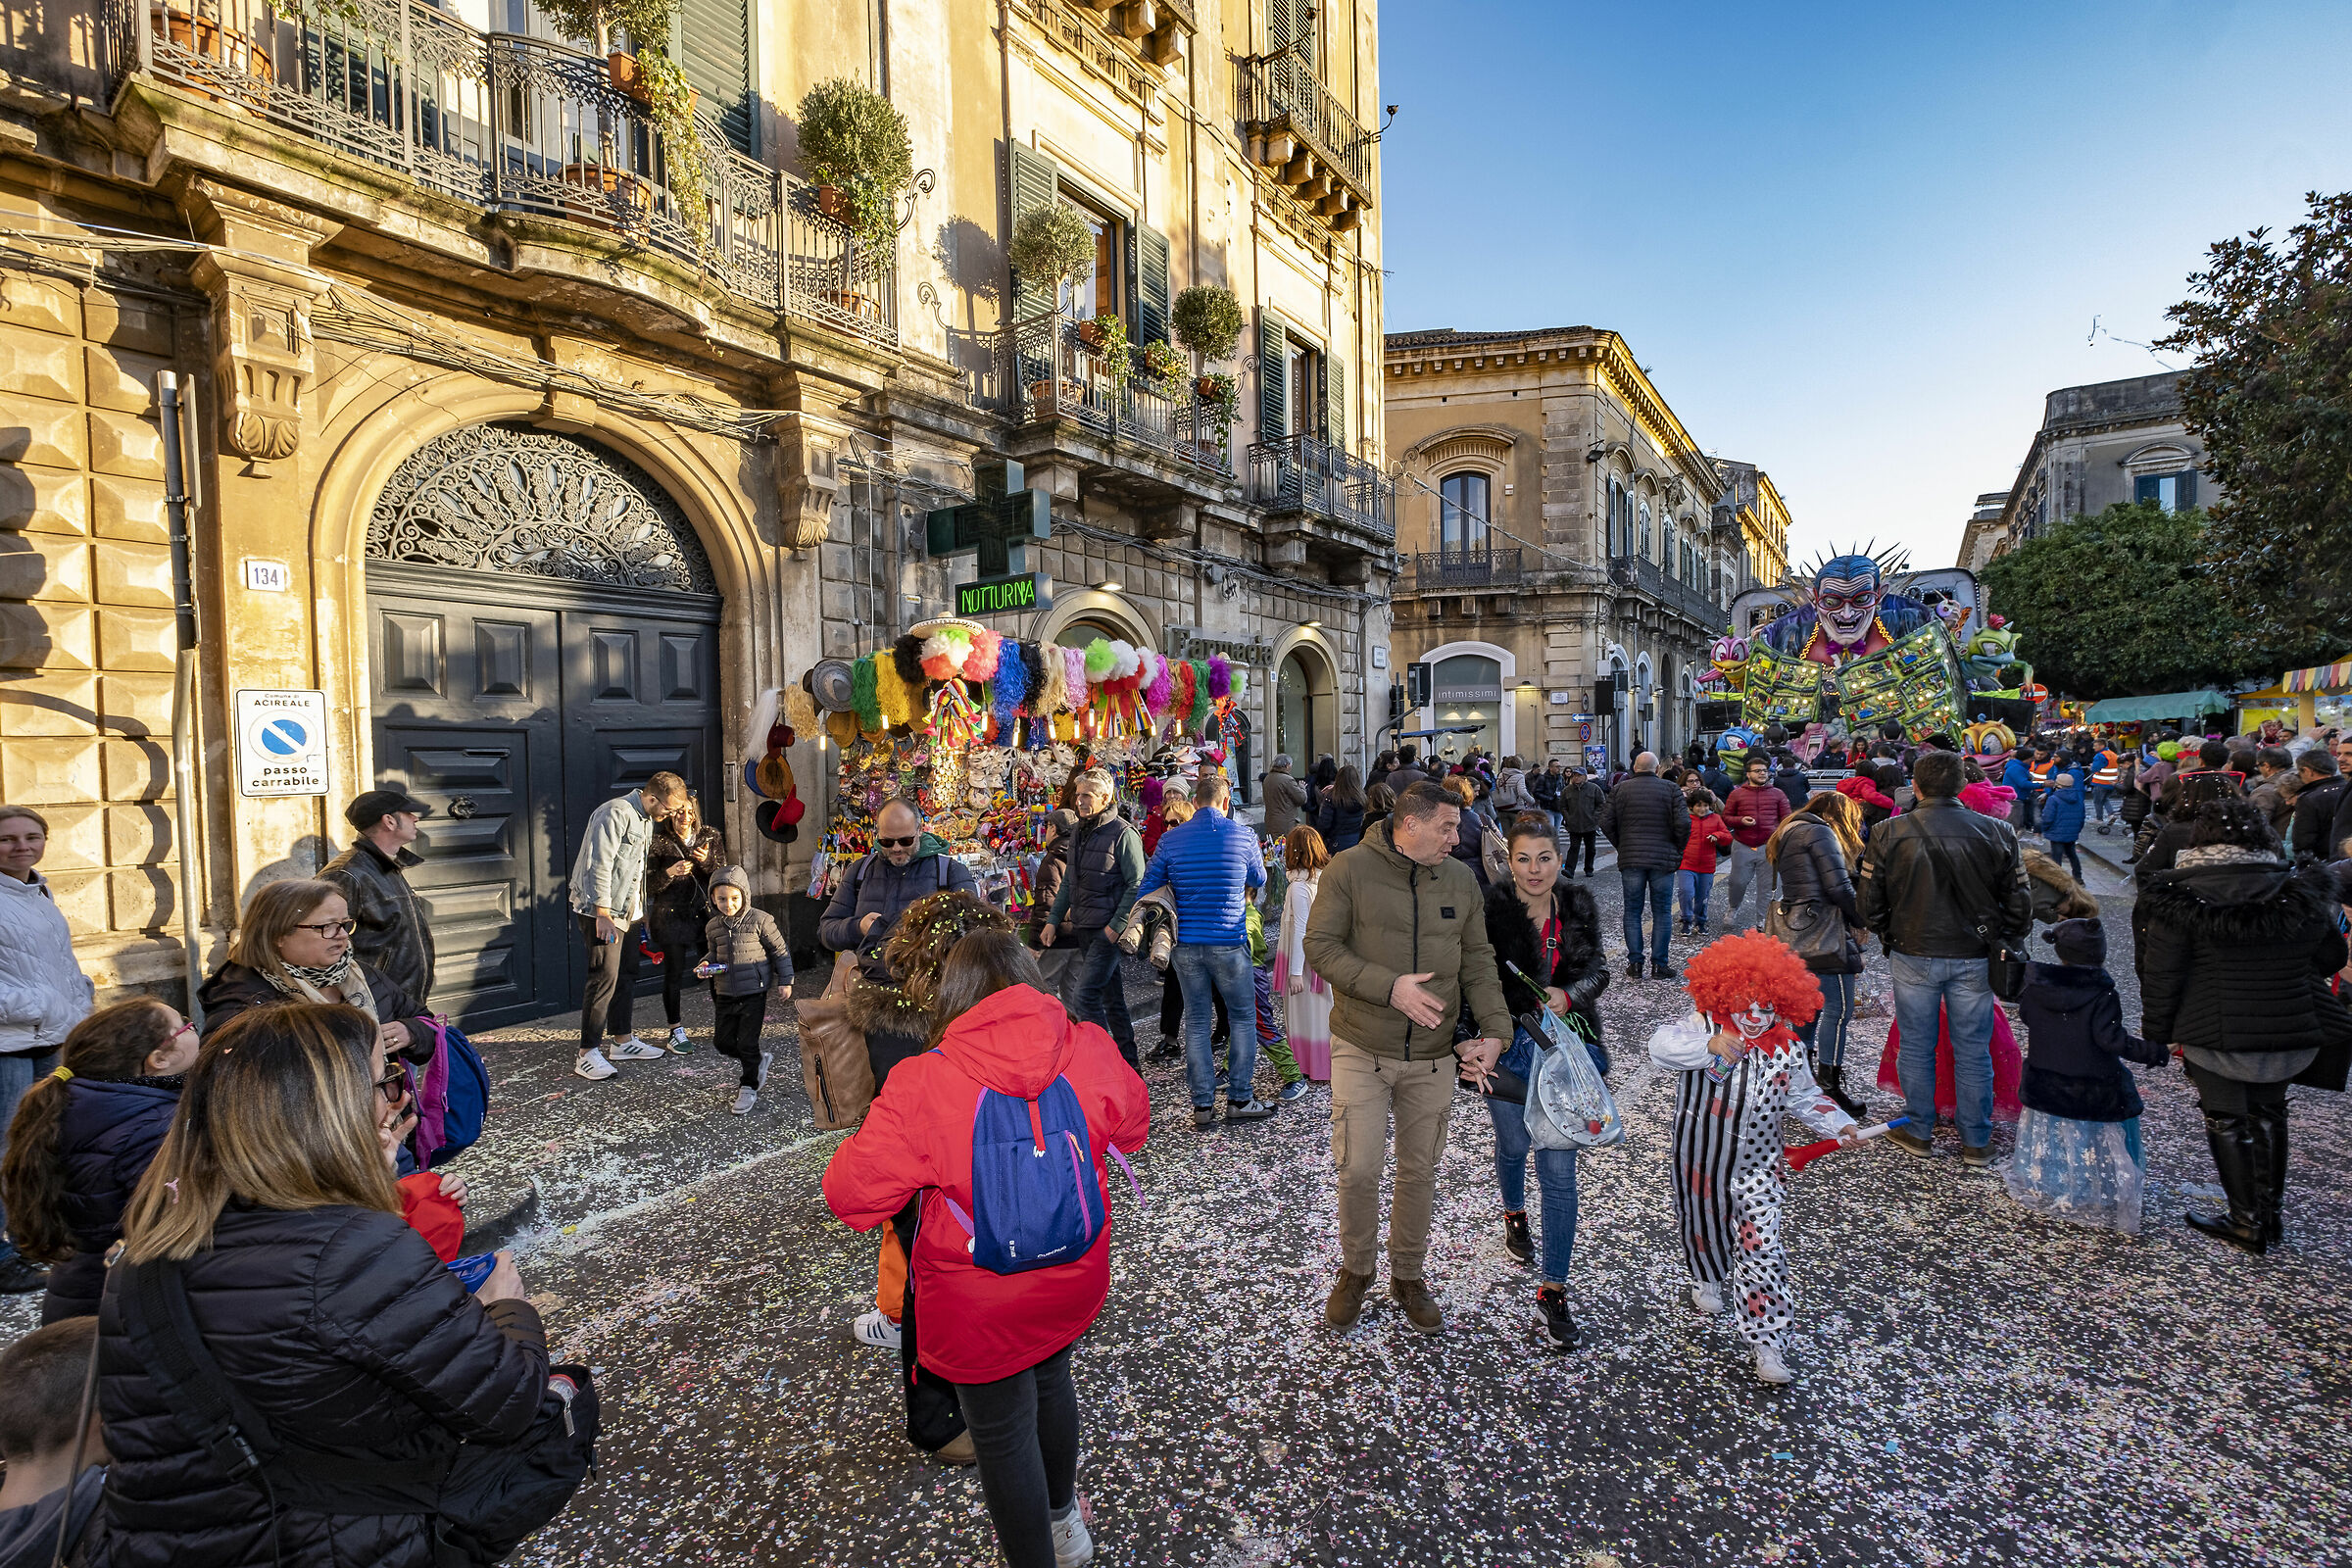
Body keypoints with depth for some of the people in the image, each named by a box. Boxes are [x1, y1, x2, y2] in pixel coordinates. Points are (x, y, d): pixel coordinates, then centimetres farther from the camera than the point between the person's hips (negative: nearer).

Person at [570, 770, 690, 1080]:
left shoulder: (646, 820, 14)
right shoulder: (616, 813, -17)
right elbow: (599, 866, -21)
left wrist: (640, 912, 23)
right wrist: (603, 914, -23)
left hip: (627, 909, 10)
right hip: (601, 910, -10)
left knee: (627, 973, 14)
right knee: (605, 977, -11)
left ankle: (622, 1040, 25)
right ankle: (587, 1054, -5)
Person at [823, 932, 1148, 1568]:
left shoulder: (920, 1085, -25)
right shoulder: (1091, 1050, -15)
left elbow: (852, 1195, -17)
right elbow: (1131, 1128, 3)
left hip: (983, 1312, -4)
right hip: (1074, 1284, 5)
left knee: (1004, 1437, 19)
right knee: (1050, 1377, 32)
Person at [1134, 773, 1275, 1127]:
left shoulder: (1170, 840, 0)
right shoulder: (1243, 836, -4)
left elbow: (1145, 892, 4)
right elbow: (1259, 879, 13)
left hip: (1185, 944, 2)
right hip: (1229, 943, -2)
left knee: (1196, 1021, 11)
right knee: (1243, 1017, 13)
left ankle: (1202, 1105, 16)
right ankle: (1239, 1099, 17)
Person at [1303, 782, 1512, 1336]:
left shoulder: (1461, 880, 2)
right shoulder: (1351, 869, -11)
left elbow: (1478, 962, 6)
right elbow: (1320, 947, -13)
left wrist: (1494, 1029, -8)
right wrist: (1389, 986, -22)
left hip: (1434, 1056, 4)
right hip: (1362, 1051, -3)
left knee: (1419, 1172, 15)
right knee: (1358, 1170, 2)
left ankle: (1408, 1275, 37)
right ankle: (1356, 1269, 29)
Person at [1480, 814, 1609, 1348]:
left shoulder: (1578, 905, -2)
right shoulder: (1491, 909, -13)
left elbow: (1598, 969, 5)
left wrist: (1569, 994, -15)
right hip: (1509, 1048, -1)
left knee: (1559, 1171, 0)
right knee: (1514, 1146, 21)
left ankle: (1552, 1293, 11)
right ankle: (1514, 1214, 55)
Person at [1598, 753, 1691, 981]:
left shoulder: (1620, 790, 2)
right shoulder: (1670, 789, -2)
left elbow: (1606, 823, 0)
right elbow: (1683, 823, -8)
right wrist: (1677, 850, 6)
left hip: (1630, 860, 1)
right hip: (1663, 860, -1)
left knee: (1632, 912, 8)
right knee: (1661, 913, 7)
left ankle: (1634, 964, 7)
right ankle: (1658, 965, 8)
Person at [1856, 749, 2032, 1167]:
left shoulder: (1890, 833, -10)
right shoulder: (1995, 832, -6)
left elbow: (1869, 905, -6)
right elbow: (2018, 902, 0)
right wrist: (2005, 945, 14)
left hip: (1913, 956, -1)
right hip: (1974, 959, 1)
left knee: (1916, 1047, 13)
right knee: (1973, 1051, 13)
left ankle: (1919, 1132, 25)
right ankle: (1976, 1143, 24)